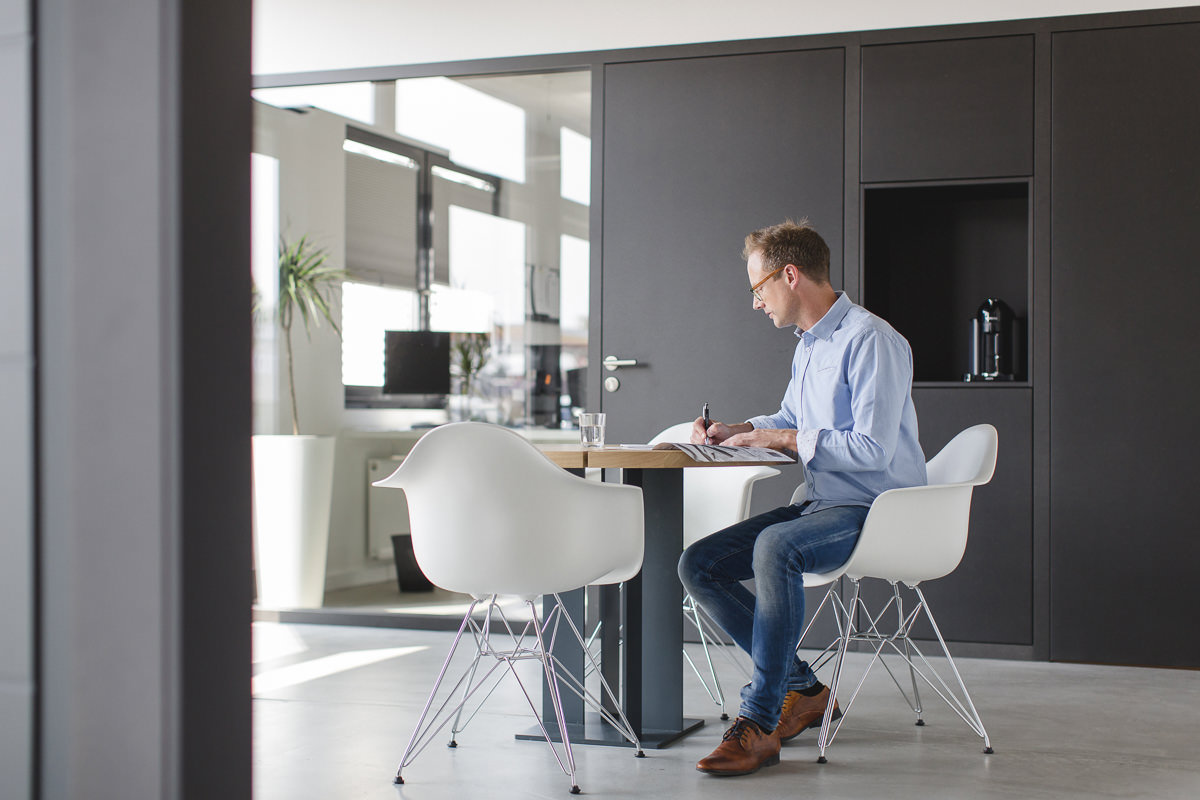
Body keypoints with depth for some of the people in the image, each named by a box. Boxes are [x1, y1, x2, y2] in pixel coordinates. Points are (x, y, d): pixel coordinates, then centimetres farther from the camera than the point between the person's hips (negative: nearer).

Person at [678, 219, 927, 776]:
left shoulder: (871, 340, -15)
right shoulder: (809, 344, 14)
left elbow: (872, 448, -23)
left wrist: (785, 440, -15)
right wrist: (737, 432, 13)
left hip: (878, 511, -9)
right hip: (823, 504, 10)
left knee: (775, 545, -38)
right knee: (698, 565, -3)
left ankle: (758, 723, -31)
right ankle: (803, 688, 2)